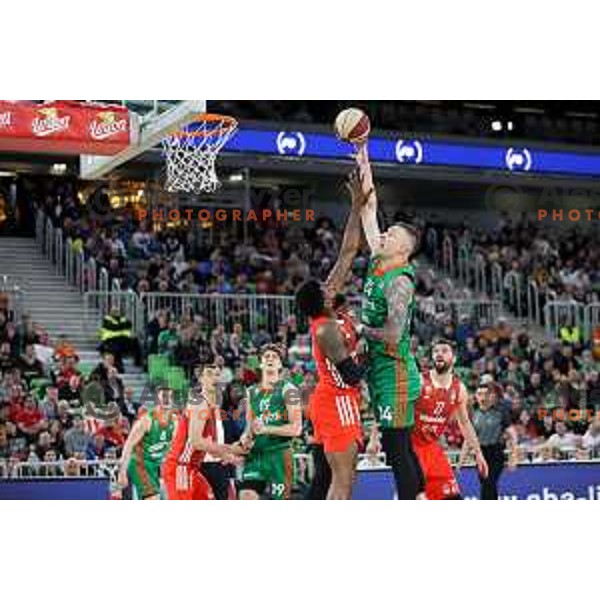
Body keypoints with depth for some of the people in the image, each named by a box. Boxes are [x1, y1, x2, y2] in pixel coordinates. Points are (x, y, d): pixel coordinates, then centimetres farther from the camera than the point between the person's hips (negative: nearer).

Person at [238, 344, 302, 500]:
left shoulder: (288, 390, -3)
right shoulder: (252, 392, 14)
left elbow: (296, 428, -10)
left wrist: (266, 429, -19)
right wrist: (246, 436, -2)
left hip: (279, 453, -5)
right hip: (256, 453, 5)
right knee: (246, 497, -8)